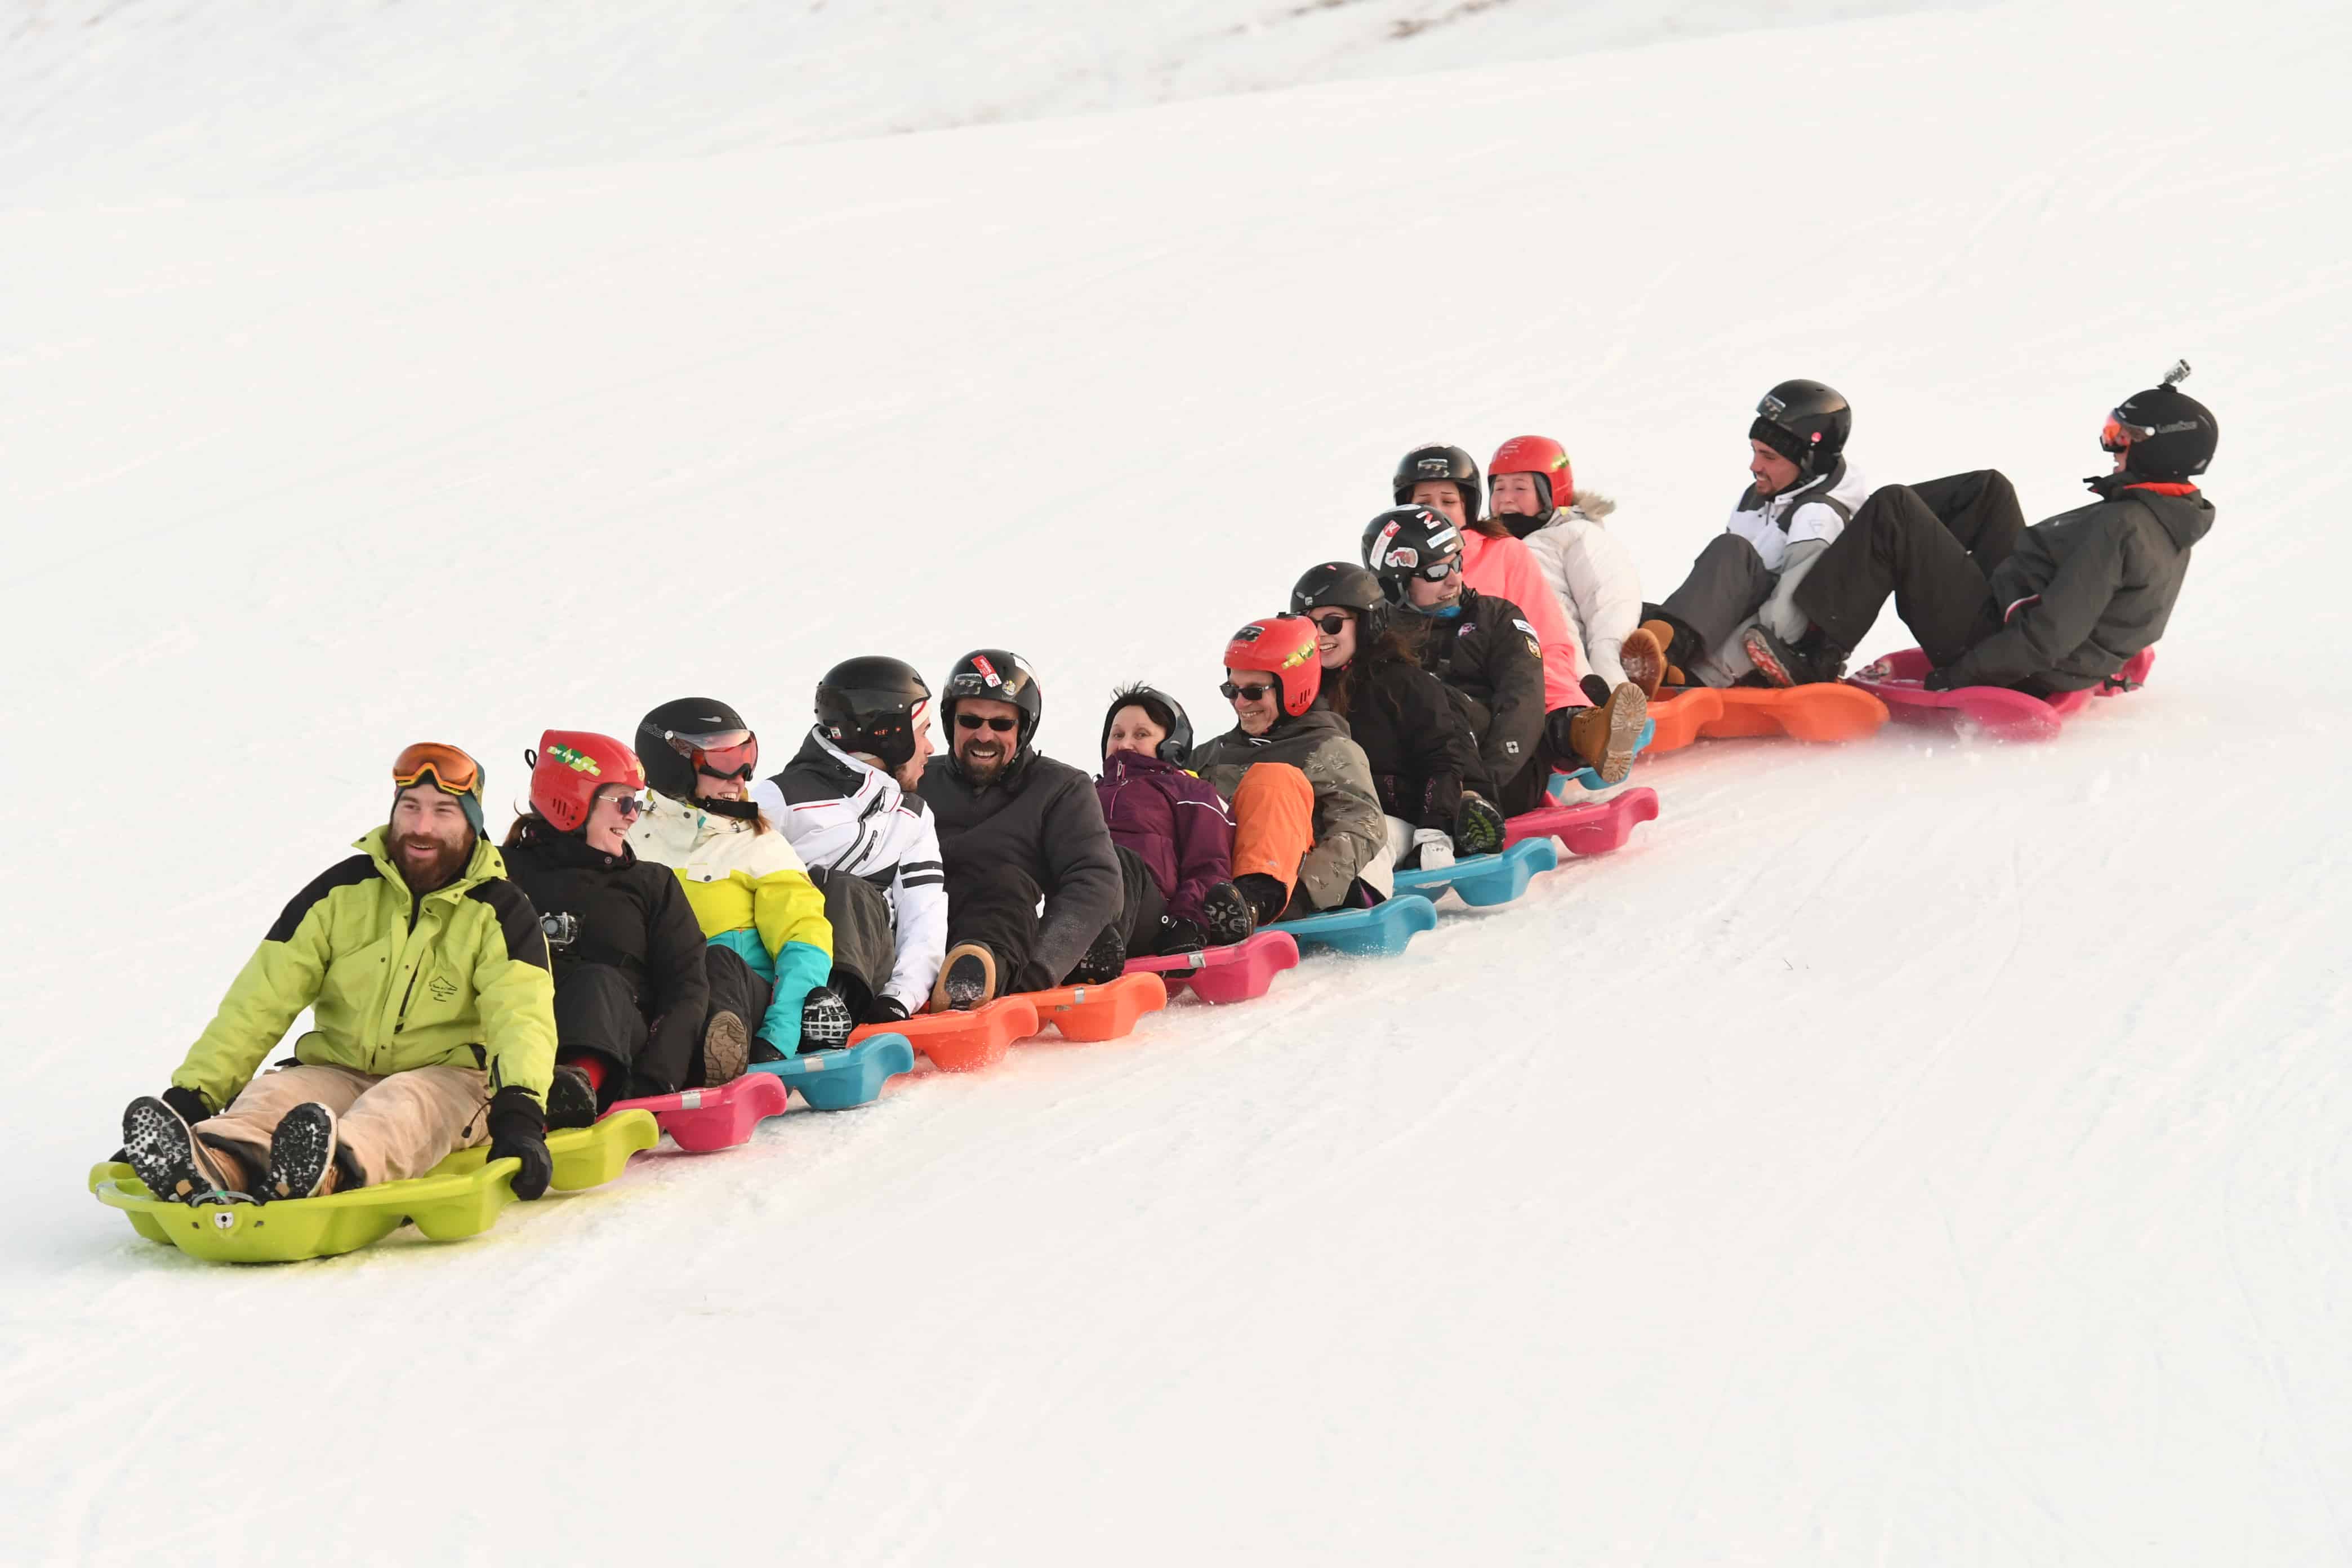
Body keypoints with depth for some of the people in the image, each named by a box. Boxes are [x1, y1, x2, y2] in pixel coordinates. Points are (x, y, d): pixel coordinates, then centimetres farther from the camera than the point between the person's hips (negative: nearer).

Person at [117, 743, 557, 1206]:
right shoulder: (344, 890, 5)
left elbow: (522, 1016, -18)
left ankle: (331, 1173, -71)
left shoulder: (499, 912, -1)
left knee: (404, 1105, -37)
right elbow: (262, 999, 1)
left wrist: (520, 1115, -38)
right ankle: (217, 1165, -64)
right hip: (339, 1074, 3)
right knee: (275, 1093, -29)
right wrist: (191, 1095, -10)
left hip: (448, 1080, -3)